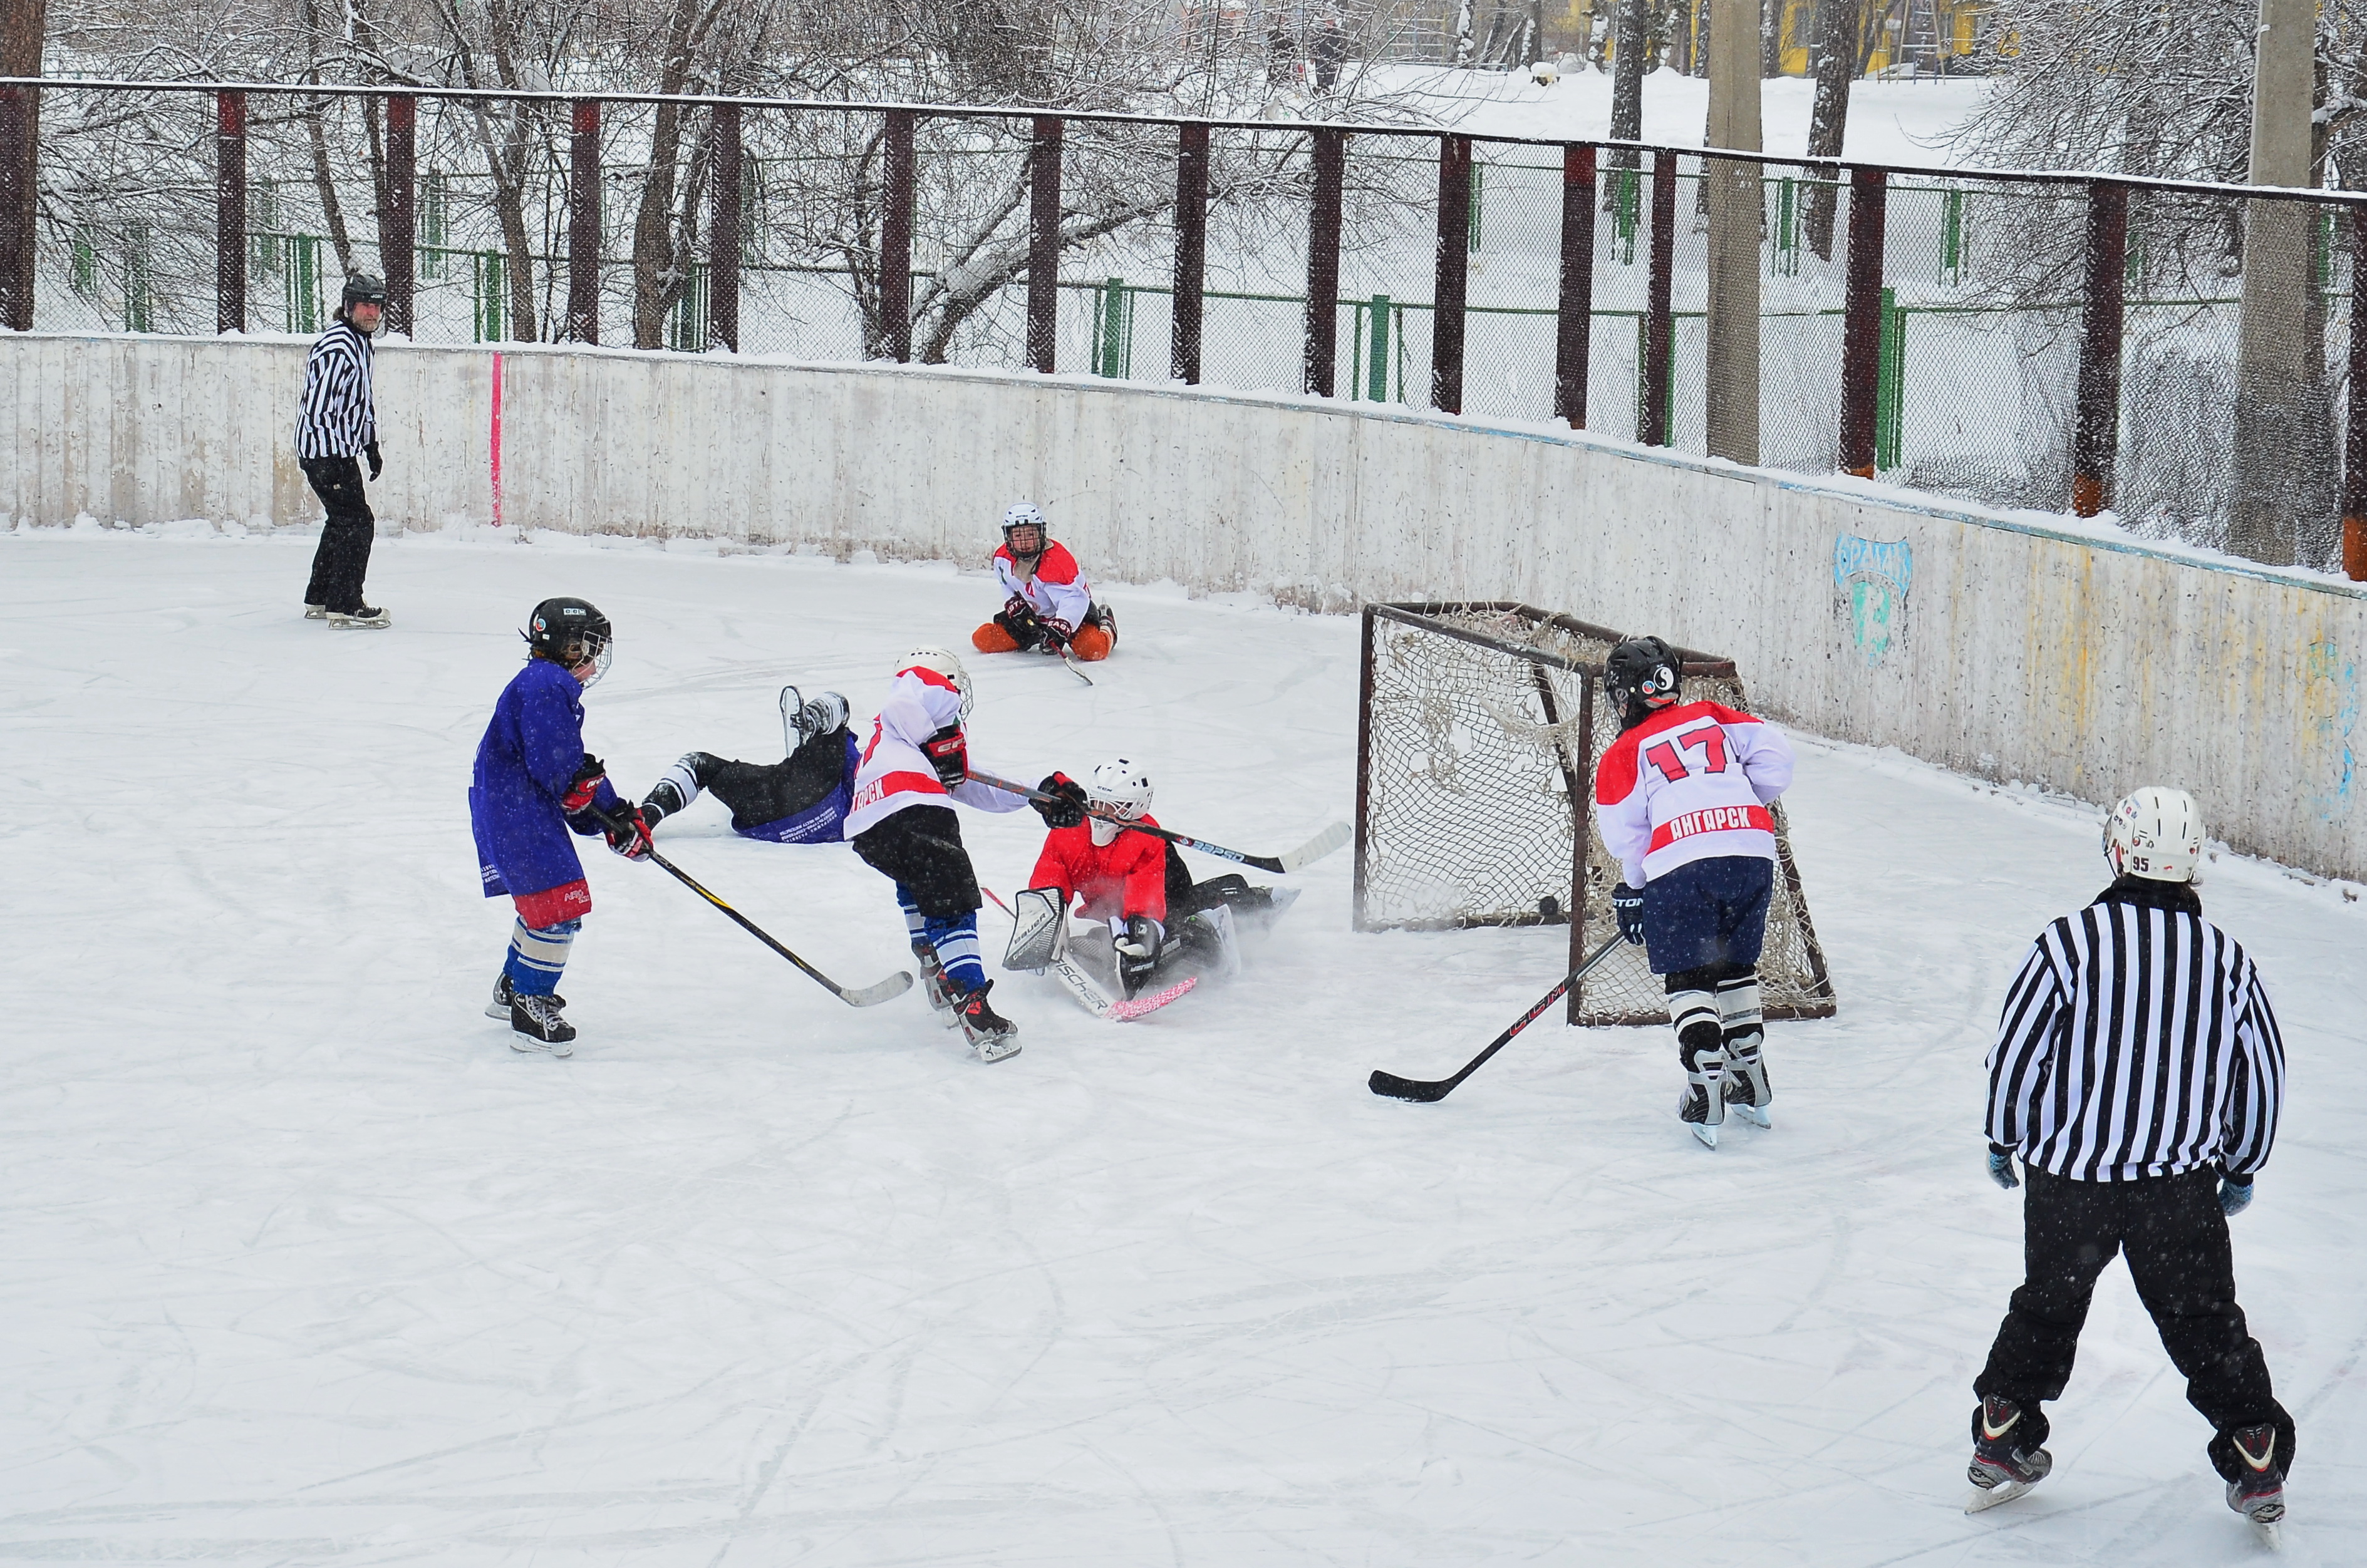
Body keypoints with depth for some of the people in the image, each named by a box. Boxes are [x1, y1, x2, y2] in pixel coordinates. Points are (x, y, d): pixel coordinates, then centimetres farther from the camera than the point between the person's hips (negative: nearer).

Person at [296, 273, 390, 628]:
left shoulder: (360, 343, 14)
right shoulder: (336, 347, -19)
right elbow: (319, 406, -25)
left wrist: (371, 446, 26)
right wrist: (330, 463, -27)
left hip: (341, 449, 11)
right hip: (325, 451, -11)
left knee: (342, 521, 19)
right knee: (357, 522, -12)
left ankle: (319, 599, 29)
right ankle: (344, 607, -12)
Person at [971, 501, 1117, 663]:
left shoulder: (1056, 562, -32)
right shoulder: (1003, 557, -11)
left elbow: (1073, 599, -41)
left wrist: (1060, 628, -56)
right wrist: (1015, 606, -11)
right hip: (1034, 615, 6)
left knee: (1092, 649, -33)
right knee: (982, 639, -4)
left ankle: (1105, 628, 7)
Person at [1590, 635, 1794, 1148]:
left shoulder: (1623, 755, 8)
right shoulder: (1712, 718, 19)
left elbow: (1626, 836, 9)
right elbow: (1773, 752, 12)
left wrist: (1633, 892, 26)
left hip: (1683, 864, -5)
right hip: (1753, 852, 5)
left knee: (1689, 978, 3)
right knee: (1735, 967, 21)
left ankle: (1707, 1089, -12)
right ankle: (1750, 1086, 25)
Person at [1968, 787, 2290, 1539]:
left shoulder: (2069, 944, -11)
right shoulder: (2227, 961, -3)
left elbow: (2016, 1052, -6)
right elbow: (2261, 1076, 6)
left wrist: (2005, 1139, 11)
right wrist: (2241, 1168, 21)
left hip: (2068, 1174, -1)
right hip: (2182, 1183, 1)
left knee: (2047, 1306, 19)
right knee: (2205, 1321, 13)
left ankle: (2000, 1443, 27)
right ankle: (2258, 1467, 13)